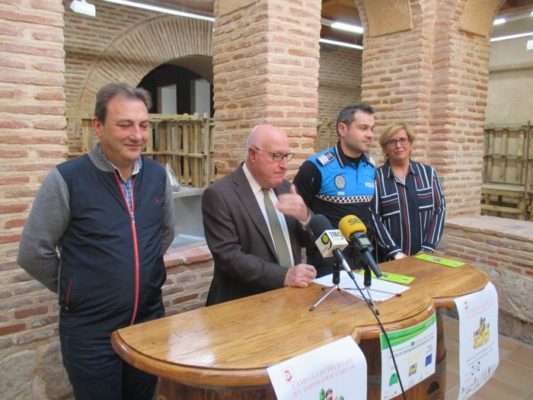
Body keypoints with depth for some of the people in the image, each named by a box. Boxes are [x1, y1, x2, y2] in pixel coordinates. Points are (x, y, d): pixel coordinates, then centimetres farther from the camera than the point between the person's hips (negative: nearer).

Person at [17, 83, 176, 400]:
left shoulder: (158, 176, -1)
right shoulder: (67, 179, -15)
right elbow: (34, 253, -8)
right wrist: (75, 289, 2)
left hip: (150, 322, 5)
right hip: (90, 333, -4)